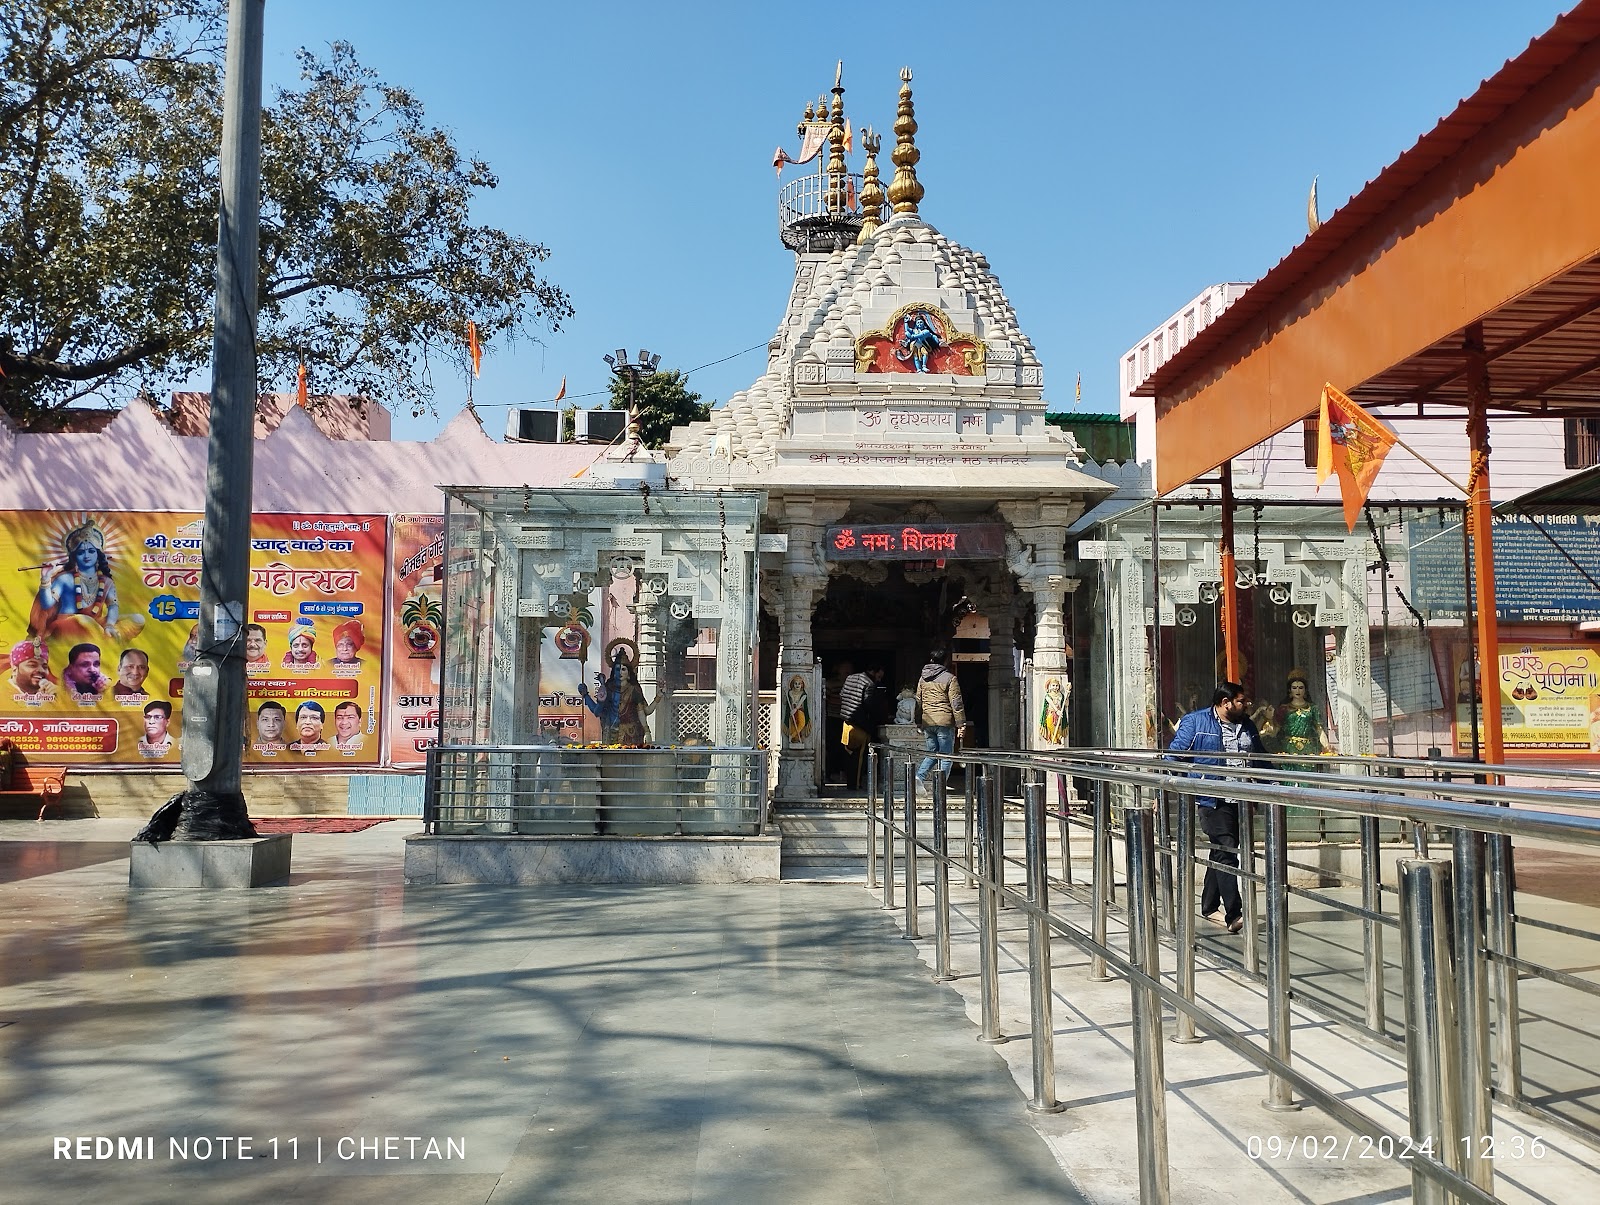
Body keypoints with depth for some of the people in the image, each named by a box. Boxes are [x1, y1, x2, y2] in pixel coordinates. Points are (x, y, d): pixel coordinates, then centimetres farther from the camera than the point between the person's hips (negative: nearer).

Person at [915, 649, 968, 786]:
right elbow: (956, 703, -10)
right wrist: (961, 723, -6)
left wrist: (920, 722, 27)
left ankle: (920, 776, -4)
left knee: (932, 752, 17)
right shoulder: (949, 678, -7)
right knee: (946, 756, 3)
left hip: (927, 722, 5)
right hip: (945, 722, -5)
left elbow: (918, 701, 17)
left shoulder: (922, 678, 10)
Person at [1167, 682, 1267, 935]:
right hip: (1214, 801, -7)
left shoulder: (1247, 726, 16)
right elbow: (1174, 756, -6)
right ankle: (1233, 915, -15)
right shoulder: (1195, 722, -4)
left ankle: (1209, 906, 25)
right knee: (1226, 853, -13)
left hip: (1242, 801, 7)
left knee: (1221, 853, 13)